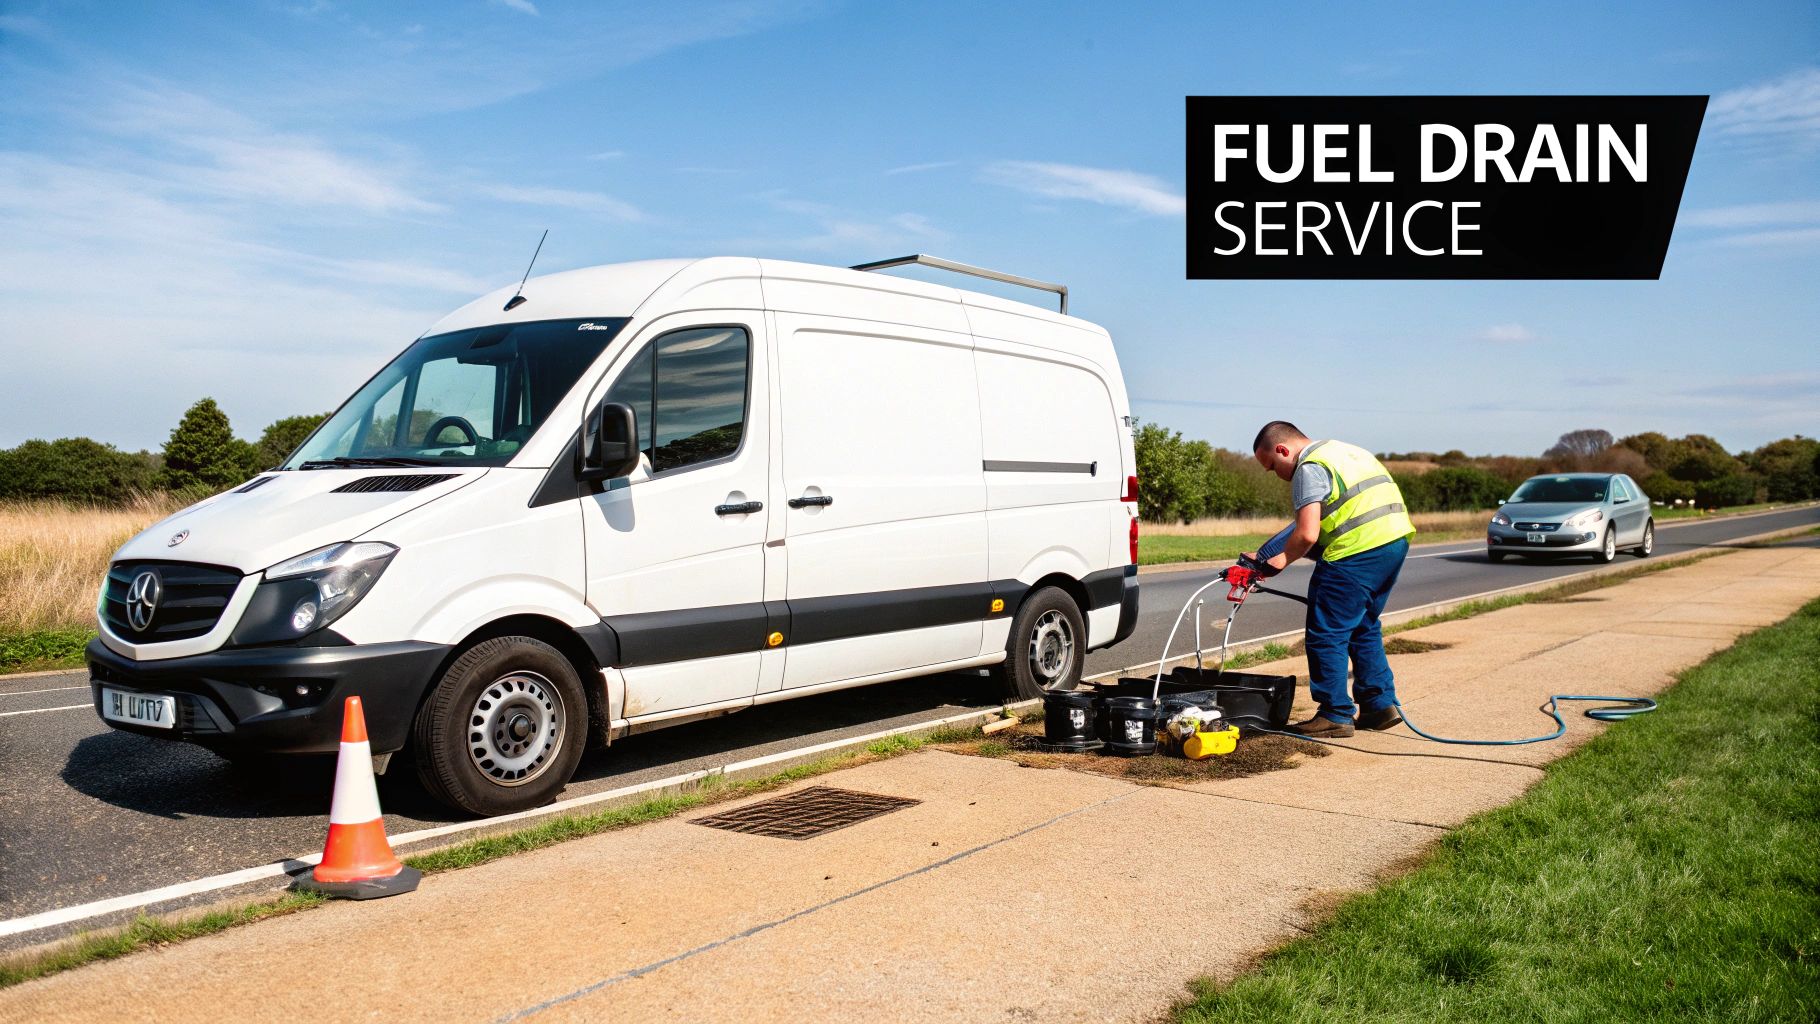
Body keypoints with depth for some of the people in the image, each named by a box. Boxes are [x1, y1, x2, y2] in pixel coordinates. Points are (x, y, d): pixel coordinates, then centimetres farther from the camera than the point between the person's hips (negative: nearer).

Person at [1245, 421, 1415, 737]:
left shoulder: (1309, 468, -7)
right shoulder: (1344, 450, 22)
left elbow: (1307, 535, -16)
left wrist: (1282, 560, 1)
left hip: (1358, 552, -10)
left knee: (1326, 636, 0)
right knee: (1363, 628, 22)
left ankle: (1336, 715, 5)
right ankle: (1381, 704, 25)